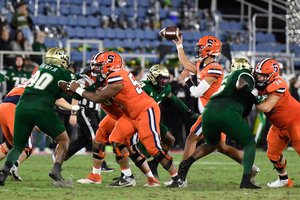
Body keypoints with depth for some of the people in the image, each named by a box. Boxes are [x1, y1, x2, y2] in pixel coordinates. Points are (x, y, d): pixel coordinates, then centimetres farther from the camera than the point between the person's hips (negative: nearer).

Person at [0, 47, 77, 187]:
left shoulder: (42, 67, 21)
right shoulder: (64, 74, 5)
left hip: (21, 107, 5)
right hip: (40, 108, -4)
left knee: (18, 146, 15)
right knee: (64, 140, 13)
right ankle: (56, 170, -9)